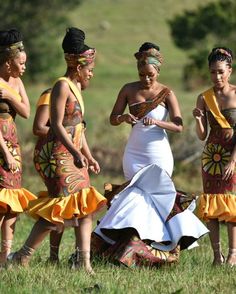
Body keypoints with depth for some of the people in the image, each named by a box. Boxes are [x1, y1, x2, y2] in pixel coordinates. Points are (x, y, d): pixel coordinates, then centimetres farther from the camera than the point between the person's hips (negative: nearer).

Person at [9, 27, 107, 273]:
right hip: (56, 153, -10)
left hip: (71, 155, 10)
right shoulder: (62, 87, -13)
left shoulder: (76, 88, 17)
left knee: (85, 207, 3)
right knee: (60, 208, -12)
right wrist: (75, 152, -27)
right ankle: (21, 257, -6)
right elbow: (57, 125, -20)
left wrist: (88, 156, 22)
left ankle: (84, 262, 2)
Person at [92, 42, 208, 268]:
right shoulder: (129, 90, 4)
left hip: (158, 154, -3)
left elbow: (178, 126, -11)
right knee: (137, 196, -1)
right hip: (134, 153, 3)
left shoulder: (166, 93, -4)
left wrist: (156, 122, -27)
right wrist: (123, 118, -16)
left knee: (145, 198, -5)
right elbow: (112, 119, 7)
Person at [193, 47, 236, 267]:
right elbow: (202, 136, 2)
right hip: (212, 155, 3)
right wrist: (198, 119, -18)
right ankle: (217, 254, 4)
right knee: (211, 205, 0)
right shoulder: (204, 98, 3)